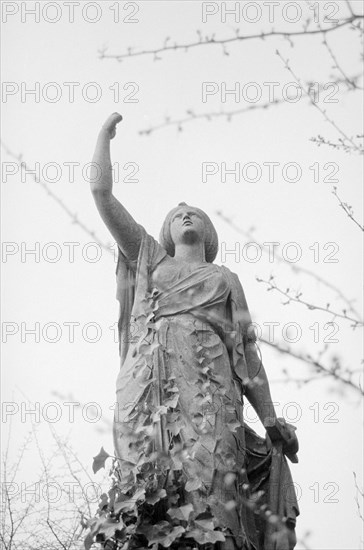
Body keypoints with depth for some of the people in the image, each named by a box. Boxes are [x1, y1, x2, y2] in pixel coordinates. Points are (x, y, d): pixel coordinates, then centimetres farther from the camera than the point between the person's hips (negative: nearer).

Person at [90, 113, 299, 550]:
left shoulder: (225, 279, 30)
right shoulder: (150, 260, 31)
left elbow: (246, 350, 20)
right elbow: (101, 191, 28)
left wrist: (270, 420, 11)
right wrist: (105, 134, 36)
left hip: (207, 387, -1)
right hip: (146, 386, 1)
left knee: (206, 496, -24)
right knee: (150, 503, -19)